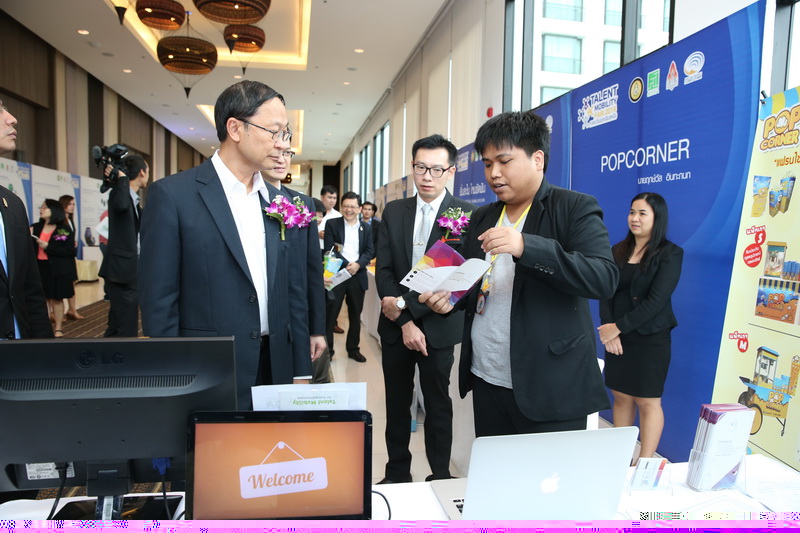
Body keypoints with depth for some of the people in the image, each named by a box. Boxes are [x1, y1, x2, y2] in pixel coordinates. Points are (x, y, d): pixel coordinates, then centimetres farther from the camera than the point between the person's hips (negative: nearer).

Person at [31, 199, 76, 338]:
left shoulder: (64, 230, -5)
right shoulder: (36, 228, 7)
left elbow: (70, 251, -13)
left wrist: (48, 247, -17)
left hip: (57, 269, -3)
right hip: (39, 267, 3)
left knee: (56, 298, 4)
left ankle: (58, 329, 14)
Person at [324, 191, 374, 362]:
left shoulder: (366, 227, 11)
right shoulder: (332, 224, 1)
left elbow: (370, 251, 4)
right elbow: (329, 250, -7)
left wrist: (358, 264, -14)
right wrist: (346, 265, -17)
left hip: (358, 276, 3)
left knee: (356, 314, 11)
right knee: (330, 314, 0)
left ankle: (353, 348, 24)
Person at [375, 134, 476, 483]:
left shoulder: (466, 215, -6)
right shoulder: (393, 212, 5)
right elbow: (383, 269, -1)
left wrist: (405, 304, -16)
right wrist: (405, 322, -10)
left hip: (438, 326, -3)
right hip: (395, 326, 4)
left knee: (438, 405, 10)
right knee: (397, 404, 14)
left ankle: (440, 478, 27)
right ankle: (396, 474, 31)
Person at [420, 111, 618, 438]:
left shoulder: (575, 208, -6)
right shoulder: (481, 219, 12)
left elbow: (604, 278, -20)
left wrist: (526, 246, -30)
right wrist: (449, 295, -4)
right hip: (485, 381, 6)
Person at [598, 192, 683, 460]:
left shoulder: (670, 253, -7)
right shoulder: (618, 250, 7)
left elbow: (656, 300, -14)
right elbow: (606, 292, 2)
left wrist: (618, 327, -15)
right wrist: (609, 330, -11)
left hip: (650, 338, -4)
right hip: (617, 336, 5)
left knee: (647, 401, 3)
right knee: (621, 396, 11)